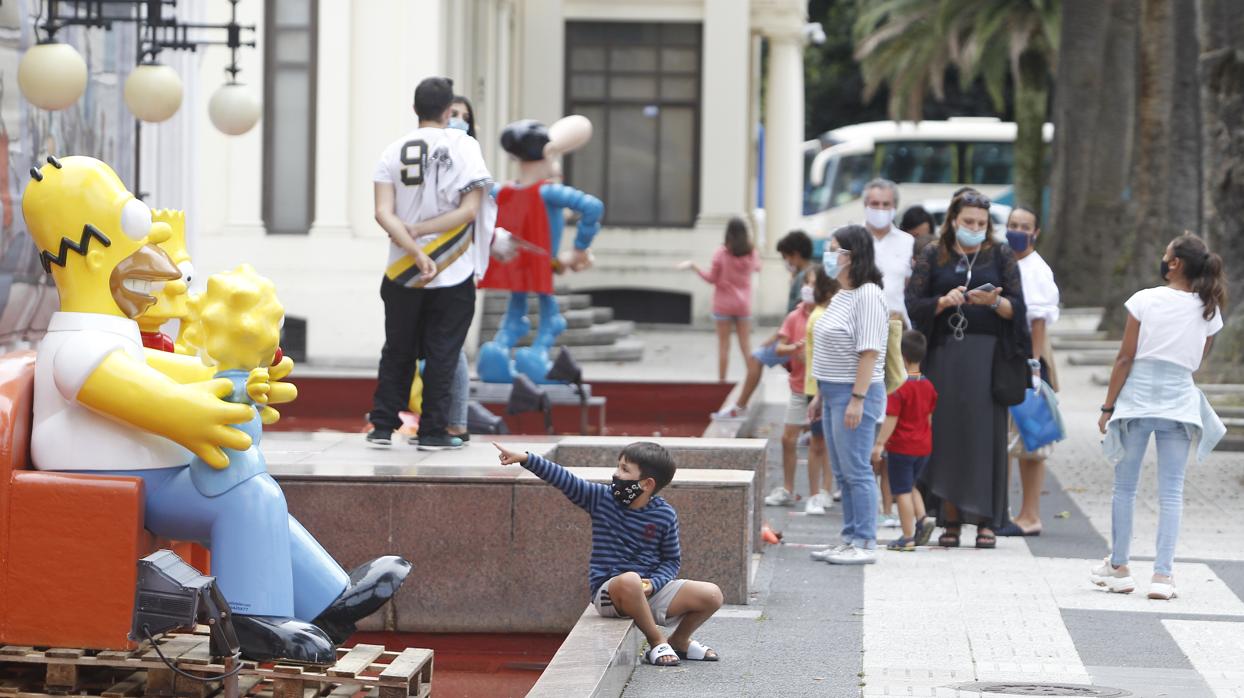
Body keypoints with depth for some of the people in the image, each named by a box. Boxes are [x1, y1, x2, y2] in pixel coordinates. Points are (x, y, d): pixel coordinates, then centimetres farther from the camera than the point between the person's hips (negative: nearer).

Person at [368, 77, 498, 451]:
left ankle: (383, 427, 13)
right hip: (453, 273, -2)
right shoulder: (464, 146, -5)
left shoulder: (395, 150, 1)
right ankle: (432, 431, 4)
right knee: (442, 353, 5)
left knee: (397, 351, 14)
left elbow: (383, 212, -10)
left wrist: (415, 250, -15)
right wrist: (420, 231, -10)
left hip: (402, 271, 2)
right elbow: (469, 210, -13)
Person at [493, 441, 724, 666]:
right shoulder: (601, 498, 0)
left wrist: (653, 583, -13)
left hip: (651, 591, 2)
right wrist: (525, 459, -17)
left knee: (712, 595, -14)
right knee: (629, 580, -41)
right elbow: (564, 479, -6)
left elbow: (672, 560, 6)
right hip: (608, 591, -2)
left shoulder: (665, 515, 0)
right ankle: (657, 641, -15)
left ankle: (680, 640, 18)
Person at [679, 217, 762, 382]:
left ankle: (722, 381, 8)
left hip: (724, 305, -2)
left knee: (724, 345, 5)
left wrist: (693, 266, -2)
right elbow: (757, 268, 19)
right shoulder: (751, 253, -4)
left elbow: (711, 278, -9)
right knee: (746, 345, 7)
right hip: (743, 305, 2)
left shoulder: (721, 253, -14)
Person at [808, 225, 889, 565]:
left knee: (856, 470, -6)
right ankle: (850, 539, 19)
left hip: (855, 393, -10)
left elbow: (869, 351, -20)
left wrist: (857, 398, -23)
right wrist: (821, 394, 21)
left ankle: (864, 544, -2)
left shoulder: (868, 295, -15)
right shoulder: (842, 295, 15)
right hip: (834, 393, 10)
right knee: (843, 473, 13)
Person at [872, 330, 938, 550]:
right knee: (910, 486, 24)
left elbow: (891, 419, -20)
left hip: (901, 447, -7)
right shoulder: (928, 386, 5)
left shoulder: (898, 387, -17)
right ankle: (922, 518, 5)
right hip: (923, 447, 7)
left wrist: (879, 443, -17)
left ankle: (908, 537, 1)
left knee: (902, 491, 0)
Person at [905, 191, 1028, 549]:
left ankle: (986, 521, -2)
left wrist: (994, 302, -18)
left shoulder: (1001, 255, 8)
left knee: (986, 433, -4)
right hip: (944, 355, 1)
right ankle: (950, 520, 2)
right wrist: (945, 301, -15)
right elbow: (913, 304, 2)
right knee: (945, 433, -2)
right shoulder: (933, 257, 9)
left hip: (987, 354, -1)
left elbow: (1017, 307, 2)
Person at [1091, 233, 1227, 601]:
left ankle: (1119, 568, 17)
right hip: (1180, 398, 2)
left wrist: (1108, 407, -1)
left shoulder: (1145, 300, -7)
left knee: (1125, 487, 10)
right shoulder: (1208, 310, 2)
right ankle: (1163, 574, -4)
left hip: (1137, 396, -2)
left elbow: (1125, 357, -6)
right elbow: (1198, 360, 10)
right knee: (1171, 491, 2)